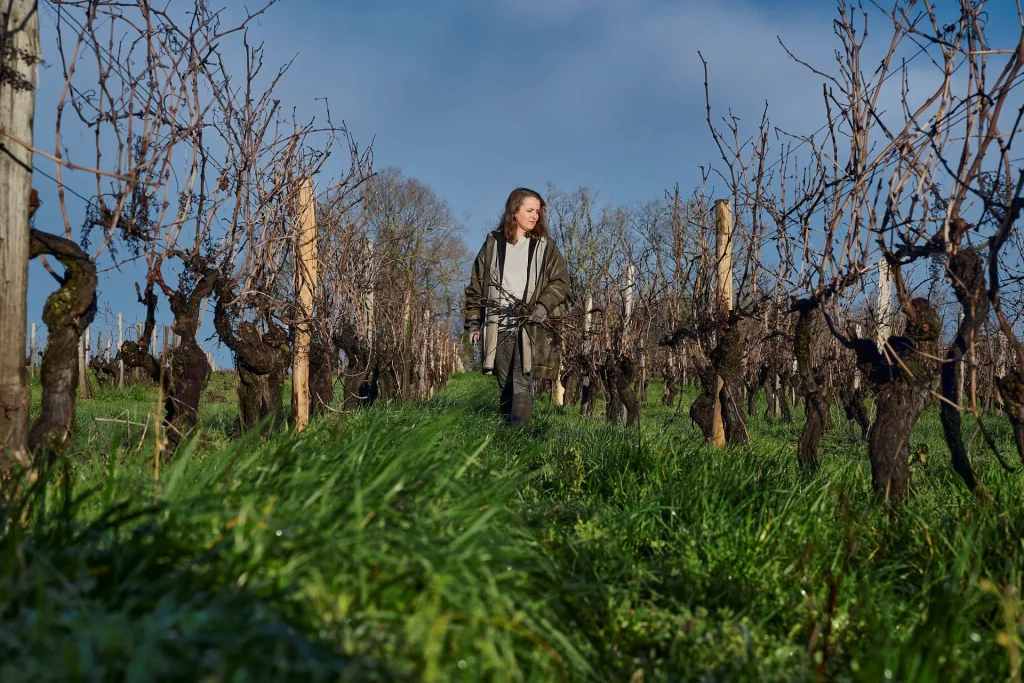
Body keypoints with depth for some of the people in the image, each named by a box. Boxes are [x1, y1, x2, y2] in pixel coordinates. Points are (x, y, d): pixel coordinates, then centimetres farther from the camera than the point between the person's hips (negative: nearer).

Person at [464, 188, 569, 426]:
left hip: (530, 326, -2)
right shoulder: (493, 243, 10)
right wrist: (473, 322, 7)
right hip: (498, 325, 2)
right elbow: (476, 285, 12)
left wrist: (544, 305, -13)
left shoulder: (545, 246, 8)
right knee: (505, 385, 6)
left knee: (523, 383, -15)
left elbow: (561, 281, 6)